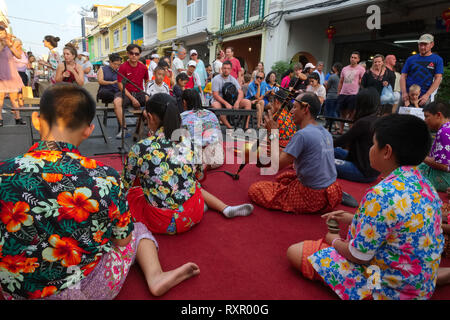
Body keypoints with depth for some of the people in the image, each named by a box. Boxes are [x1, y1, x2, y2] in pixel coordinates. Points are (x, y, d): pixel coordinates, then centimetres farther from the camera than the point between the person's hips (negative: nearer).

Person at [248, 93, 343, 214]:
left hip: (312, 197, -8)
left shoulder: (302, 135, -22)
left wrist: (273, 134, -12)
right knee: (283, 177, 30)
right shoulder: (326, 133, 5)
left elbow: (277, 165, -20)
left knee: (254, 189, -3)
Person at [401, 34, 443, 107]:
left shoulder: (437, 60, 5)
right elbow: (403, 76, 5)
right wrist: (404, 92, -11)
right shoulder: (411, 59, 9)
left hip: (424, 97, -1)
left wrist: (427, 95, -14)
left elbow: (438, 79, -2)